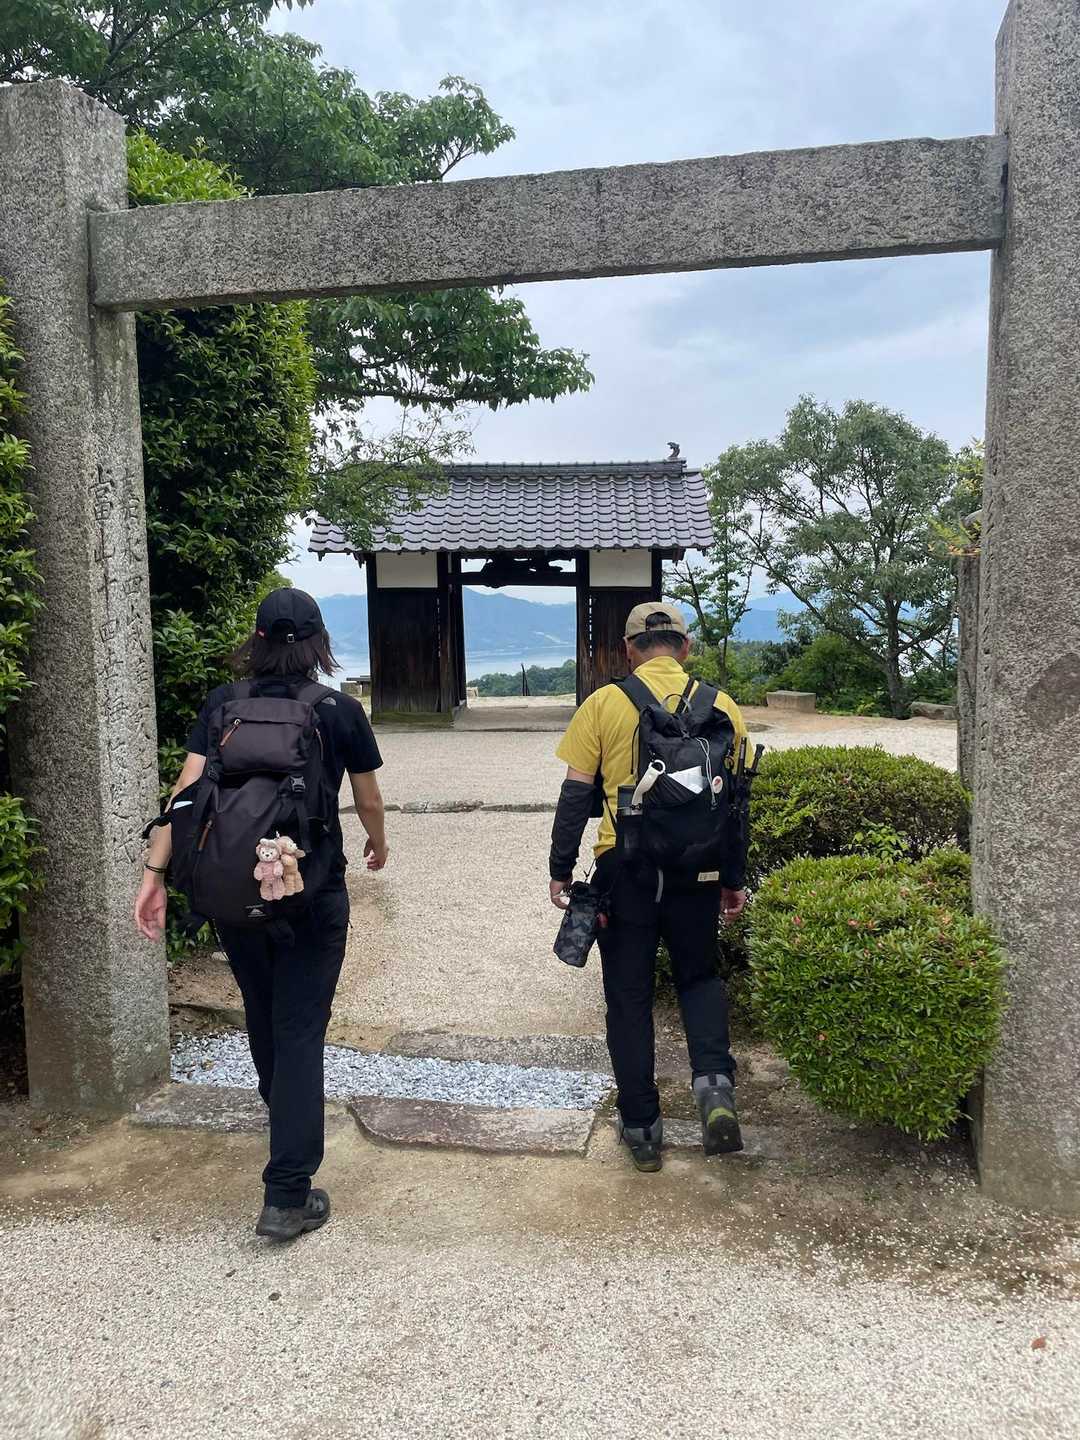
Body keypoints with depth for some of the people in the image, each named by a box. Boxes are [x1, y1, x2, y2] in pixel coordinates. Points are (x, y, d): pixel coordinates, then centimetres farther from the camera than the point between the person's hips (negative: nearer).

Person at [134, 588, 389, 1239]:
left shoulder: (222, 705, -2)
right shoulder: (341, 711, -6)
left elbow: (188, 789, -10)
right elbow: (369, 802, 4)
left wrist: (155, 873, -8)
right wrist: (379, 843, 24)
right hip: (312, 897, -3)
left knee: (263, 1019, 24)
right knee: (300, 1032, 3)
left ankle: (287, 1120, 50)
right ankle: (288, 1196, 5)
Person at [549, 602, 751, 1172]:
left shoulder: (604, 704, -3)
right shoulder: (720, 706, 2)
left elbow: (575, 795, -4)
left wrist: (561, 870, 5)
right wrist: (734, 881, 13)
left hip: (624, 869, -1)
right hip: (695, 870, 2)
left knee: (628, 997, 11)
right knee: (699, 976, 22)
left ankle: (641, 1127, 18)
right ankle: (713, 1079, -2)